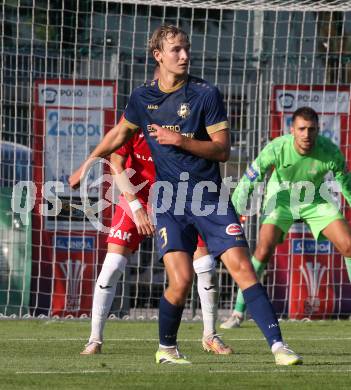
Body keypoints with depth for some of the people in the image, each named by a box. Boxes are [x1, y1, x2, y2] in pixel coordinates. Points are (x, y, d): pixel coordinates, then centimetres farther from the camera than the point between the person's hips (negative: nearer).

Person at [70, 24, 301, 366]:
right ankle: (166, 348, 11)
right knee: (181, 281, -13)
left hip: (210, 196, -1)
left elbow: (222, 149, -7)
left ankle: (277, 345, -10)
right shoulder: (142, 98, 4)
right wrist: (86, 165, 30)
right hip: (170, 199, 1)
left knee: (242, 268, -11)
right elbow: (120, 134, 24)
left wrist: (181, 141, -20)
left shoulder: (206, 94, -5)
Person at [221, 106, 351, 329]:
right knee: (264, 250, -20)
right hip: (281, 199, -2)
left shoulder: (330, 152, -26)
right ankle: (238, 313, -9)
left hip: (316, 201, 2)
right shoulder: (277, 148, -30)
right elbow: (249, 180, -20)